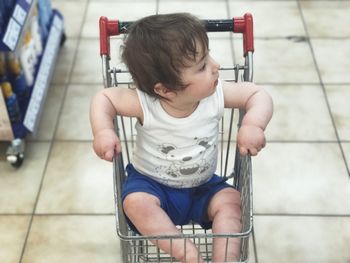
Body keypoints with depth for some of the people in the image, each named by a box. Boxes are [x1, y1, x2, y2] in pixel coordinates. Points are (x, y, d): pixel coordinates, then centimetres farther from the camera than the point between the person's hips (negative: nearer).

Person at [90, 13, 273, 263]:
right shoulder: (144, 104, -27)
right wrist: (103, 131, -33)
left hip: (202, 185, 2)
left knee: (230, 200, -20)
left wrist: (253, 124, -37)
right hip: (152, 183, -2)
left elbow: (259, 95, -16)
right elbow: (103, 98, -14)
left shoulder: (216, 94, -21)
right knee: (136, 202, -30)